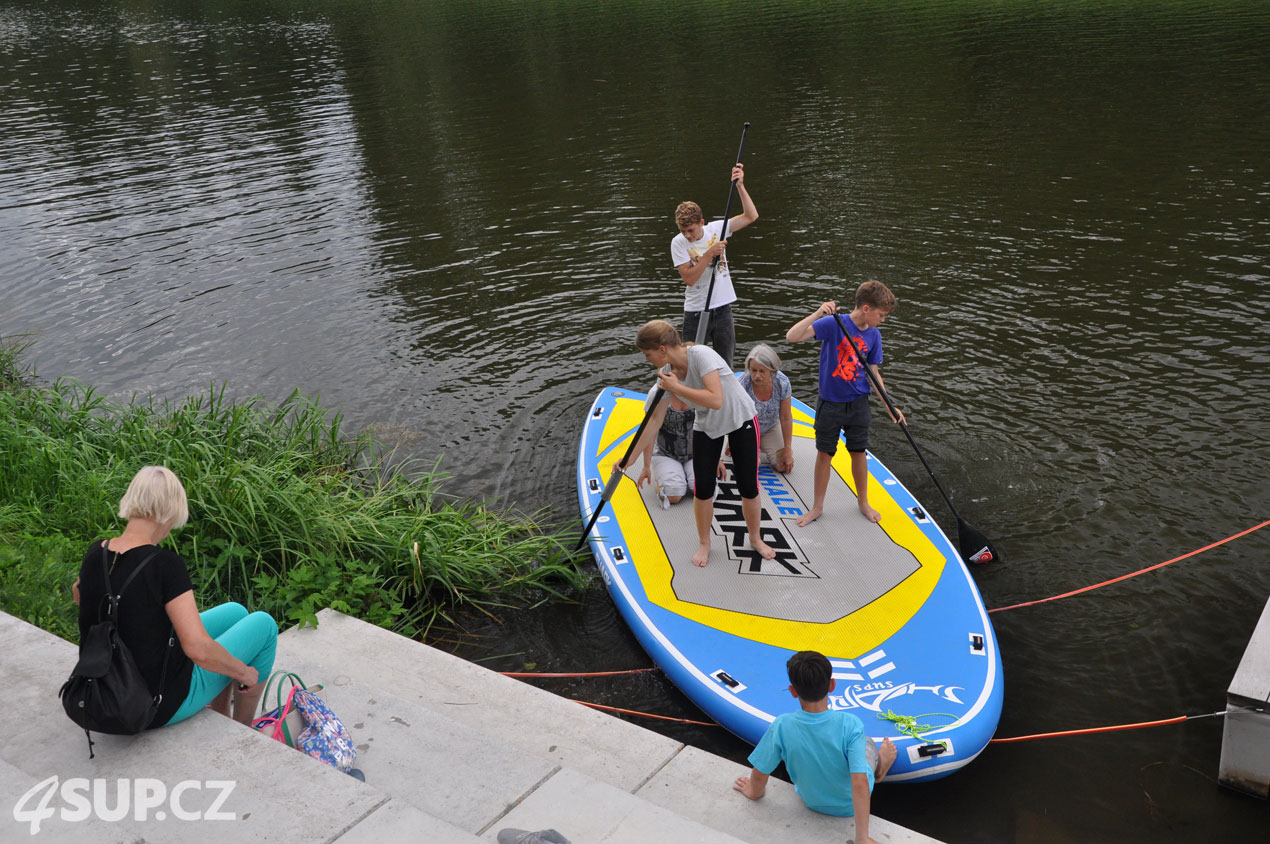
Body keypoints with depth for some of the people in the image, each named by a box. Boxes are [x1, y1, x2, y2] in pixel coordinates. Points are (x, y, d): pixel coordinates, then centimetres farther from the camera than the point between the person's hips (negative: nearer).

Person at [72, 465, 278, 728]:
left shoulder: (96, 553, -5)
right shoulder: (165, 564, -27)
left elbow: (79, 594, 19)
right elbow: (199, 649, -32)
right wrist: (244, 672, -15)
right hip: (165, 705, -8)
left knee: (235, 612, 24)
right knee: (263, 623, 12)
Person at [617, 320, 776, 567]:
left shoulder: (701, 355, -30)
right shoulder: (666, 373, -10)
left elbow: (716, 400, -40)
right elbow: (655, 419, -2)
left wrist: (677, 387, -33)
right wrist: (630, 456, -2)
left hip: (740, 420, -5)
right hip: (706, 427, 5)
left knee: (748, 487, 2)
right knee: (703, 488, -1)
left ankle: (755, 538, 26)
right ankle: (704, 544, 20)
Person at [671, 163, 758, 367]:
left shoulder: (716, 229, -2)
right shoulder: (678, 243, -9)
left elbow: (751, 216, -5)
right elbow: (689, 278, -18)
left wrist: (740, 186, -14)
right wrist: (710, 253, -23)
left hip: (722, 307, 2)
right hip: (696, 311, -2)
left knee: (725, 366, 10)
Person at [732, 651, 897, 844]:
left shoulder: (781, 726, -29)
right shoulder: (850, 724, -34)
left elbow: (760, 774, -16)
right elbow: (860, 784, -36)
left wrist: (755, 792, 7)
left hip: (811, 802, 2)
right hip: (851, 806, -2)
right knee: (888, 747, 24)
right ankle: (879, 771, 55)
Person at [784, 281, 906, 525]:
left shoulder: (873, 335, -2)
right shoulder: (833, 324, -19)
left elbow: (874, 373, 6)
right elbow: (792, 337, -29)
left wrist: (890, 407, 3)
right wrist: (818, 314, -40)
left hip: (858, 403, 4)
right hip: (830, 403, -4)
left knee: (859, 452, 14)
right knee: (824, 454, 8)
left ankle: (863, 502, 34)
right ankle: (817, 507, 24)